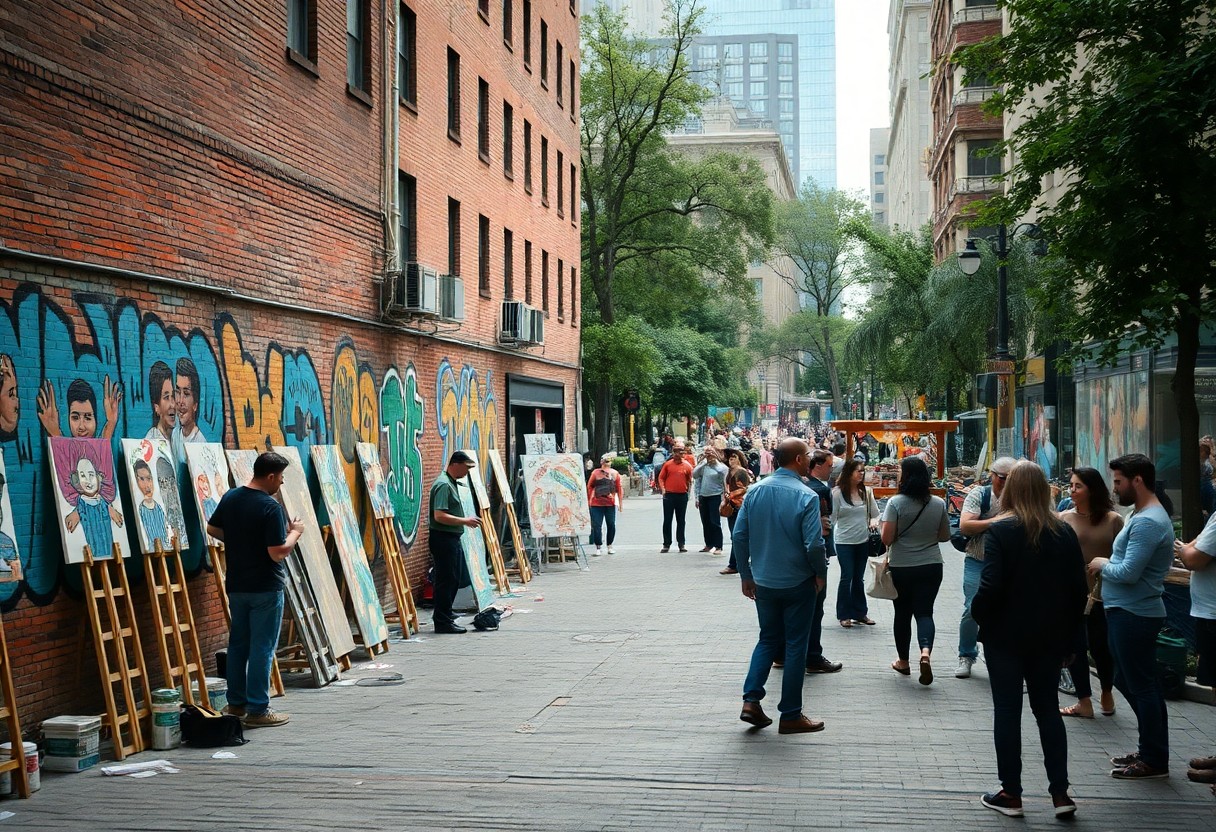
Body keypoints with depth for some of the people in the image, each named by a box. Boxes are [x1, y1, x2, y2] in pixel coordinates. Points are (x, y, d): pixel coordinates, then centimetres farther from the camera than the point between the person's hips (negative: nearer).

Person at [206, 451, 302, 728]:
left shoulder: (230, 498, 3)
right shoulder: (271, 508, -20)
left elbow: (212, 529, 16)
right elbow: (278, 553, -22)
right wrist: (294, 532, -6)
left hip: (237, 585, 7)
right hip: (265, 588, -7)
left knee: (238, 643, 16)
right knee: (262, 647, 0)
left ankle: (236, 703, 25)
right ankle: (258, 710, 3)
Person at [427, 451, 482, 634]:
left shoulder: (452, 483, 14)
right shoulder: (443, 485, -18)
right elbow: (439, 516, -25)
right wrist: (465, 521, -21)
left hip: (453, 538, 10)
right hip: (443, 538, -10)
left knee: (454, 578, 17)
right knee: (446, 579, -5)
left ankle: (444, 614, 27)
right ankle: (442, 622, 1)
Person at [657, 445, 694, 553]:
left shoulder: (687, 465, 3)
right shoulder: (667, 464, 2)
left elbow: (689, 480, 9)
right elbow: (661, 478, 4)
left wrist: (687, 492, 4)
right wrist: (663, 489, -7)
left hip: (682, 496, 1)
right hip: (669, 495, -1)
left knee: (681, 521, 8)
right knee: (667, 520, 2)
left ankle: (681, 544, 14)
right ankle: (666, 544, 7)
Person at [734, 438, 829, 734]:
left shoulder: (755, 492, -2)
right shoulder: (806, 496, -17)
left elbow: (740, 536, 0)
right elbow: (814, 543, -20)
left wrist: (746, 575, 10)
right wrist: (821, 574, -2)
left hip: (763, 582, 4)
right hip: (798, 584, -4)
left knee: (768, 639, 19)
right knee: (795, 645, 7)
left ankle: (751, 701, 7)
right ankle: (790, 715, 13)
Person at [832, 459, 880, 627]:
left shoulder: (866, 492, 2)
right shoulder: (837, 493, -10)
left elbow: (875, 513, 9)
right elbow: (832, 517, -8)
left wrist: (874, 522, -10)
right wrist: (829, 541, -11)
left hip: (863, 541, 4)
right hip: (844, 542, -4)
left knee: (859, 578, 13)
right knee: (847, 577, 0)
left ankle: (860, 612, 22)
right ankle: (844, 615, 11)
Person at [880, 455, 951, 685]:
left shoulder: (896, 503, -14)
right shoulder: (938, 504, -3)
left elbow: (886, 538, -18)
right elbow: (945, 536, 6)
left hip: (901, 568, -2)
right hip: (931, 566, 2)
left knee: (902, 613, 13)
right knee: (924, 611, 5)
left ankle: (903, 661, 25)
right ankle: (926, 651, -21)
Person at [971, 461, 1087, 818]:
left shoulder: (1000, 530, -14)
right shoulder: (1064, 532, 1)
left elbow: (991, 586, -19)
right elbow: (1078, 590, 3)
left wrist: (977, 614, 0)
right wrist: (1068, 638, 10)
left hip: (1006, 636, -4)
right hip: (1050, 637, 4)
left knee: (1007, 710, 5)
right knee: (1047, 708, 14)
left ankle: (1011, 793, 10)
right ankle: (1060, 792, 11)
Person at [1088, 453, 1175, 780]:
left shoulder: (1147, 522, -21)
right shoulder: (1145, 516, 14)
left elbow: (1128, 573, -25)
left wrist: (1102, 564, -8)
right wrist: (1107, 565, 2)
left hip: (1134, 615, -11)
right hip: (1128, 611, 11)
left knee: (1141, 686, -2)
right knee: (1128, 681, 18)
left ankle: (1154, 761, 7)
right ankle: (1150, 751, 28)